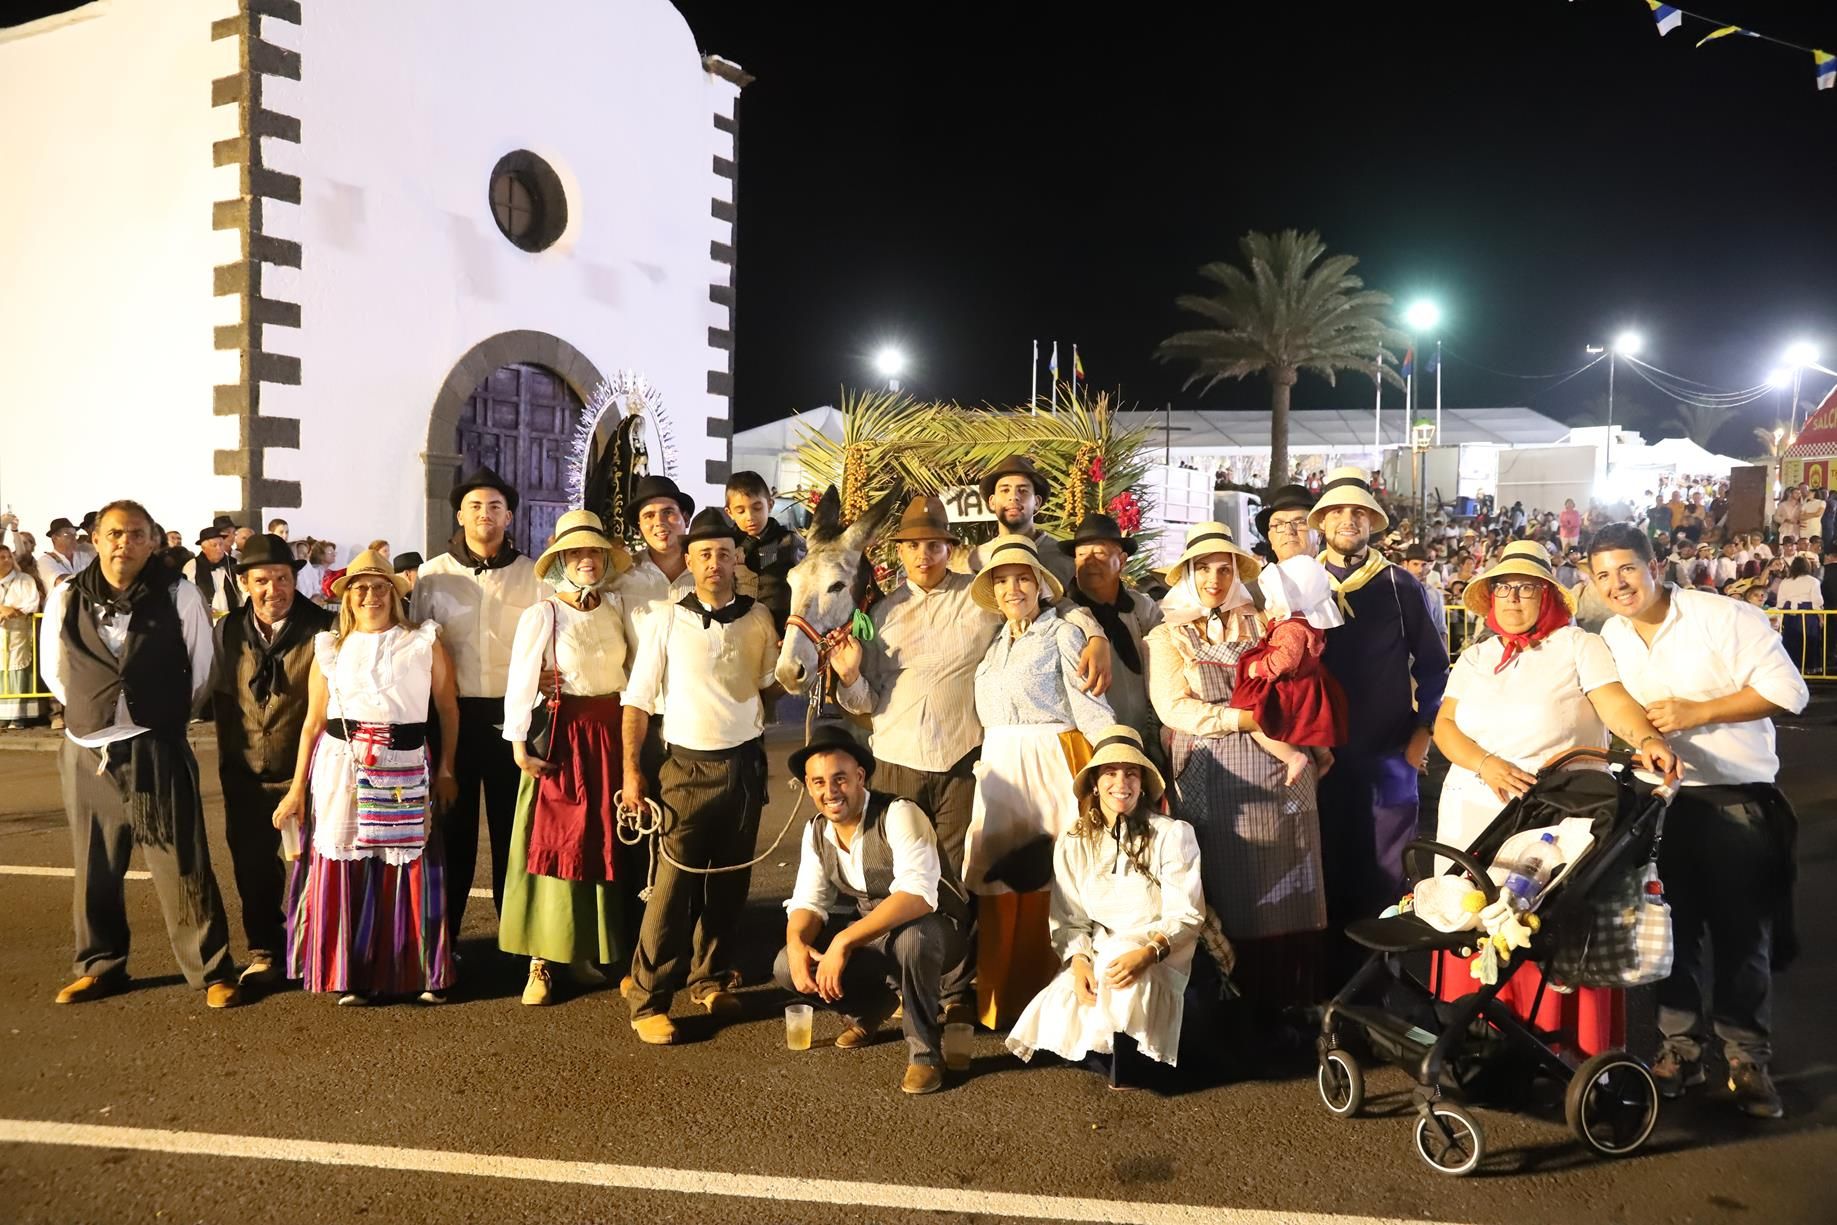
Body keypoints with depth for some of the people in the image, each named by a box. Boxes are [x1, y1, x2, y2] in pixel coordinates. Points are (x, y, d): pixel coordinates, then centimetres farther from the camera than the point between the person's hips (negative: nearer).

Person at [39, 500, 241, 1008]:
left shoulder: (178, 595, -6)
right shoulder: (65, 598, 1)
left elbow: (202, 667, 5)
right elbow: (53, 671, 14)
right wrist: (92, 710, 10)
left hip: (156, 750, -3)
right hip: (86, 752, 3)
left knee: (182, 865, -2)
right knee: (95, 866, 14)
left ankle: (213, 971, 7)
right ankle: (100, 966, 30)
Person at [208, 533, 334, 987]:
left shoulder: (324, 628, -12)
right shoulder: (227, 631, 2)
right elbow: (219, 696, 13)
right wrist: (229, 755, 12)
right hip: (246, 776, 4)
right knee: (253, 867, 14)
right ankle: (264, 951, 30)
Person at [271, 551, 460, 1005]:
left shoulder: (425, 643, 4)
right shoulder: (329, 649, 9)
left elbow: (448, 708, 5)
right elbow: (313, 722, 10)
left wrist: (446, 770, 1)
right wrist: (297, 788, 8)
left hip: (405, 771, -1)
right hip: (341, 768, 1)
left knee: (410, 869, -1)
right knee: (343, 869, 2)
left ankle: (423, 973, 12)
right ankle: (349, 975, 16)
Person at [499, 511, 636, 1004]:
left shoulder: (618, 609, 6)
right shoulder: (541, 615, -7)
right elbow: (519, 683, -10)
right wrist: (519, 744, -15)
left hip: (612, 733, 5)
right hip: (560, 736, -5)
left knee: (603, 844, 11)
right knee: (554, 844, -1)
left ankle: (586, 951, 24)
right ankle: (541, 962, 6)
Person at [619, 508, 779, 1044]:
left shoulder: (757, 618, 4)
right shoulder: (667, 623, -4)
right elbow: (638, 701, -3)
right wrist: (631, 770, -5)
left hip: (745, 764, 3)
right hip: (689, 766, -3)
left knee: (730, 882, 12)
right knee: (674, 885, -5)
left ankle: (710, 979, 29)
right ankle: (647, 999, 6)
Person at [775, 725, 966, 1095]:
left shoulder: (899, 815, -25)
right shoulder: (816, 831, -2)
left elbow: (917, 895, -37)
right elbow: (808, 901, -1)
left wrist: (844, 940, -43)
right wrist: (797, 944, -24)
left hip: (932, 930, -6)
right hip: (871, 934, 6)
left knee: (911, 937, -41)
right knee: (787, 968, -13)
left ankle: (925, 1051, -16)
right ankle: (872, 1007, 15)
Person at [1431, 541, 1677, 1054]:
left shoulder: (1577, 645, 1)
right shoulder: (1475, 657, 14)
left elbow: (1616, 703, -14)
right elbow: (1444, 725, 6)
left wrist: (1647, 740, -35)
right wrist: (1487, 766, -12)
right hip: (1477, 816, 4)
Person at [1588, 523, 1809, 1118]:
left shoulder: (1725, 618, -13)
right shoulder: (1609, 639, 4)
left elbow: (1788, 690, -17)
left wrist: (1697, 712, -21)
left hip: (1736, 801, -4)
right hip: (1658, 801, 5)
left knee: (1742, 935, 4)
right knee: (1672, 930, 12)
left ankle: (1748, 1058, 18)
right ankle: (1680, 1048, 25)